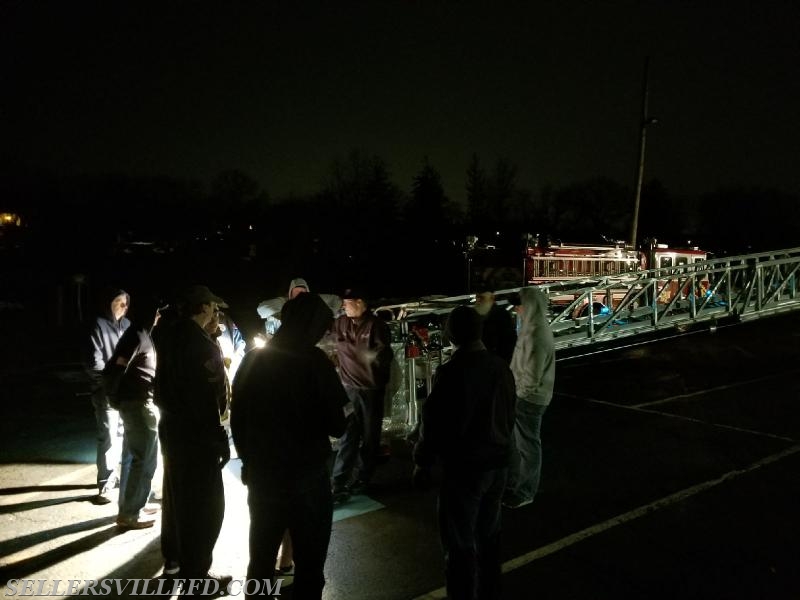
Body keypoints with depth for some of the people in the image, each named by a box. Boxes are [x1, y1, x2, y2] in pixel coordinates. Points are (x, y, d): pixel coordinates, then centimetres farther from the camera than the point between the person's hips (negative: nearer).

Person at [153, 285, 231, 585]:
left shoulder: (169, 336, 3)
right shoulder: (202, 345, -22)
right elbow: (207, 400, -23)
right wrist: (220, 439, -17)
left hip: (171, 426, 9)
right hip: (195, 433, -9)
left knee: (176, 493, 21)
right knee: (205, 502, 1)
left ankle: (173, 558, 35)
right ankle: (194, 572, 7)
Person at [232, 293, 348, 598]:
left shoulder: (253, 360, 1)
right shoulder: (314, 362, -13)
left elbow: (237, 419, 9)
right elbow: (336, 426, -11)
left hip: (261, 477, 5)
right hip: (306, 478, -5)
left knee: (260, 562, 20)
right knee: (308, 567, 8)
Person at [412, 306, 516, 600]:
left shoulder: (451, 371, -20)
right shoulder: (501, 367, 1)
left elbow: (434, 421, -17)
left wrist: (422, 462, -4)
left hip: (464, 466, -7)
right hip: (497, 462, 7)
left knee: (460, 543, 4)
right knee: (488, 536, 21)